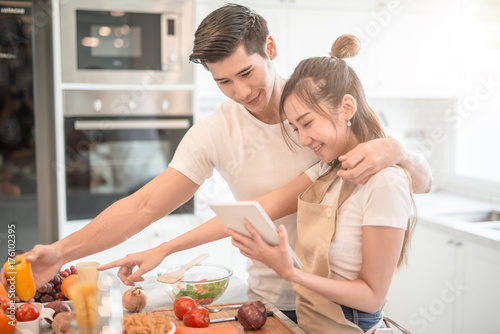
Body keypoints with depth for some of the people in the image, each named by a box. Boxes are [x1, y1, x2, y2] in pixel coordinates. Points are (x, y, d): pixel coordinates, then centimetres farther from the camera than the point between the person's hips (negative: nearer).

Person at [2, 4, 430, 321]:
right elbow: (143, 206, -14)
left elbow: (423, 180, -12)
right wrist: (62, 251, -23)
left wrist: (389, 148, -35)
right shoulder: (214, 133, -12)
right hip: (272, 298, 1)